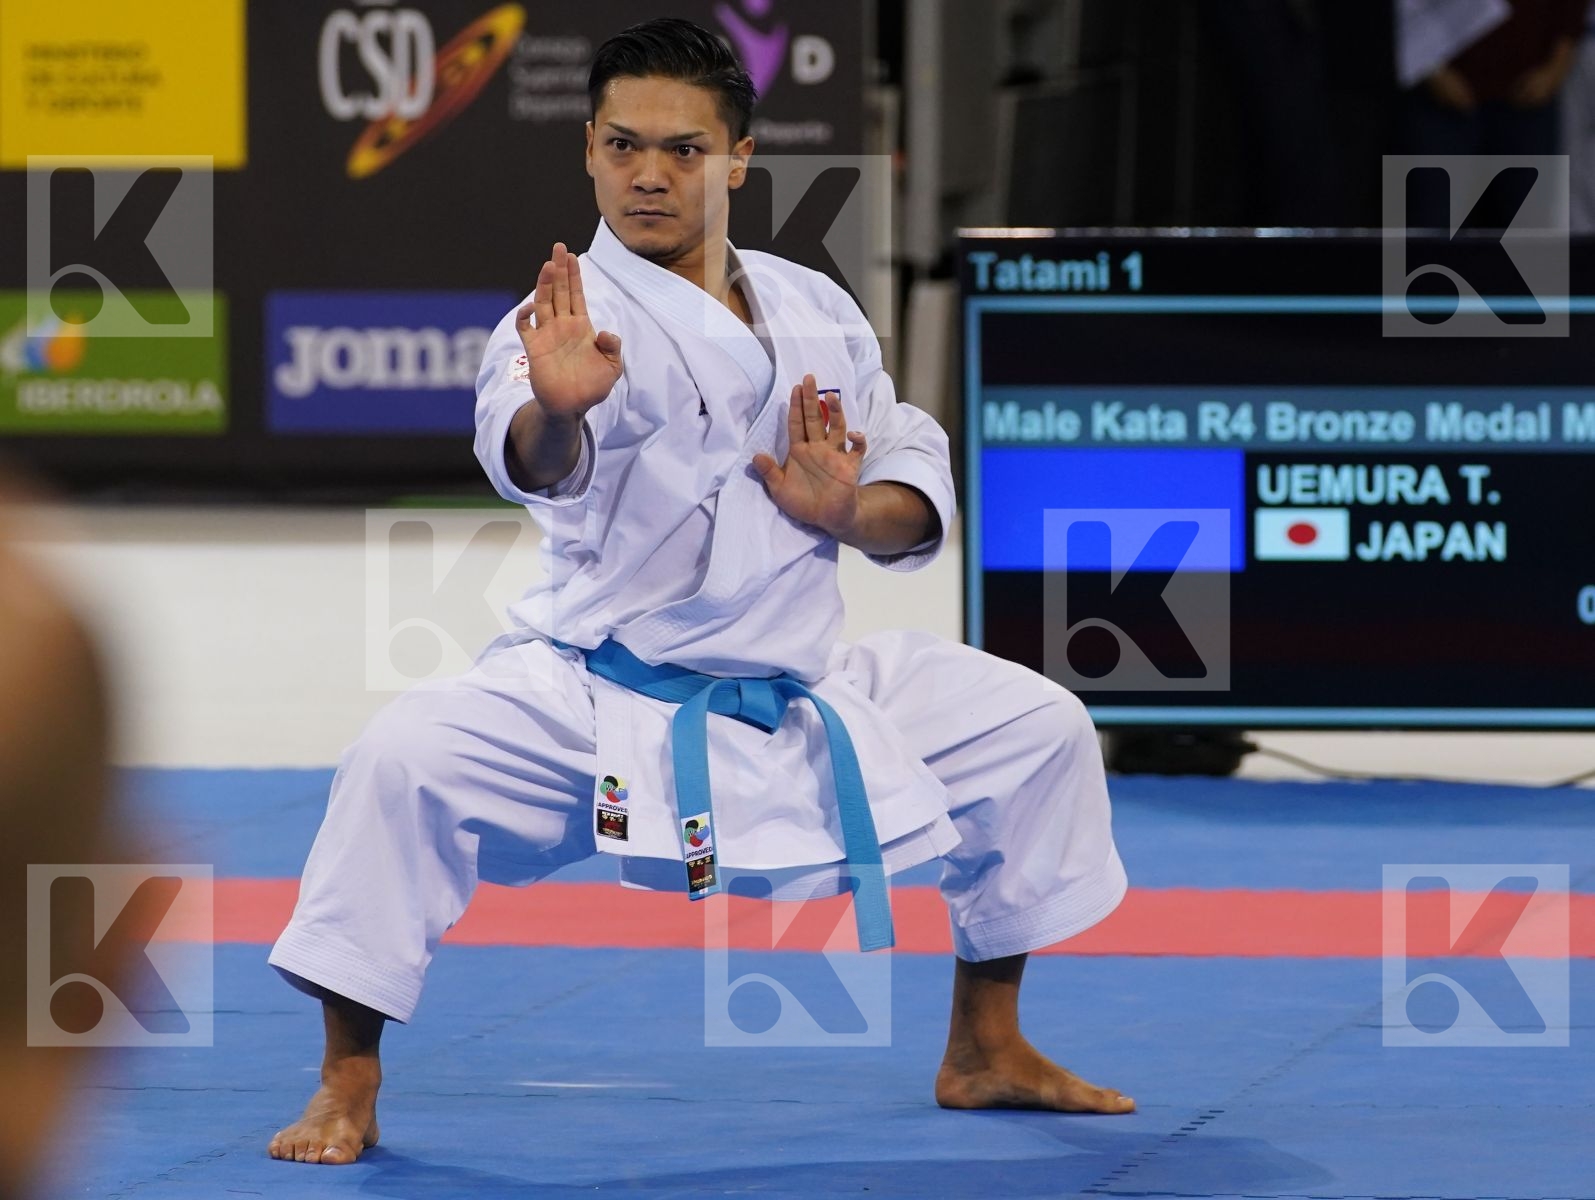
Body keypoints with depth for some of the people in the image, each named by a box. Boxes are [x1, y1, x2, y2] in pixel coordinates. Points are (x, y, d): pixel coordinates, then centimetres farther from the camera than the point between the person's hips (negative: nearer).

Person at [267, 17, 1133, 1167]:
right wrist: (555, 410, -62)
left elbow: (918, 483, 12)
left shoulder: (813, 309, 6)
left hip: (798, 684, 6)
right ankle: (348, 1085, -12)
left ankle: (987, 1049, 26)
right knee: (407, 760, -30)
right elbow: (538, 463, -37)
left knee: (1039, 729, 7)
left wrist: (848, 511, -12)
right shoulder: (578, 315, -14)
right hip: (599, 702, -6)